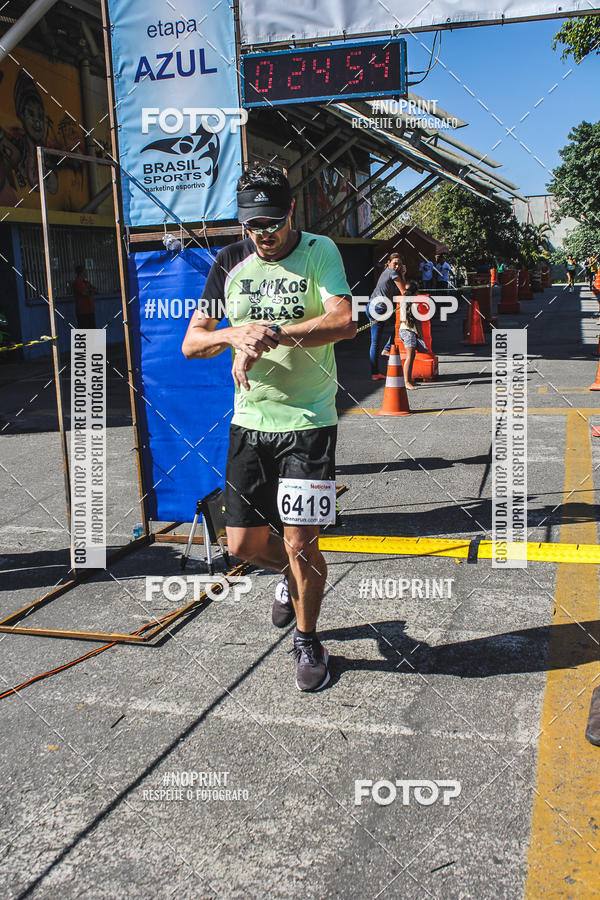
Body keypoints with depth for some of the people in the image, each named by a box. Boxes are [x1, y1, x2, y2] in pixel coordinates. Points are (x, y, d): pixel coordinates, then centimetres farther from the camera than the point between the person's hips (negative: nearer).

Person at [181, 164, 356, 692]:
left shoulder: (320, 252, -5)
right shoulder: (230, 262, 6)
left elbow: (344, 322, -22)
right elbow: (191, 343, 3)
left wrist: (270, 335, -27)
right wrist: (235, 334, -17)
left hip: (309, 421, -4)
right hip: (249, 421, 4)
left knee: (300, 542, -3)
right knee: (245, 544, 8)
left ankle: (308, 642, 22)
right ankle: (291, 574, 43)